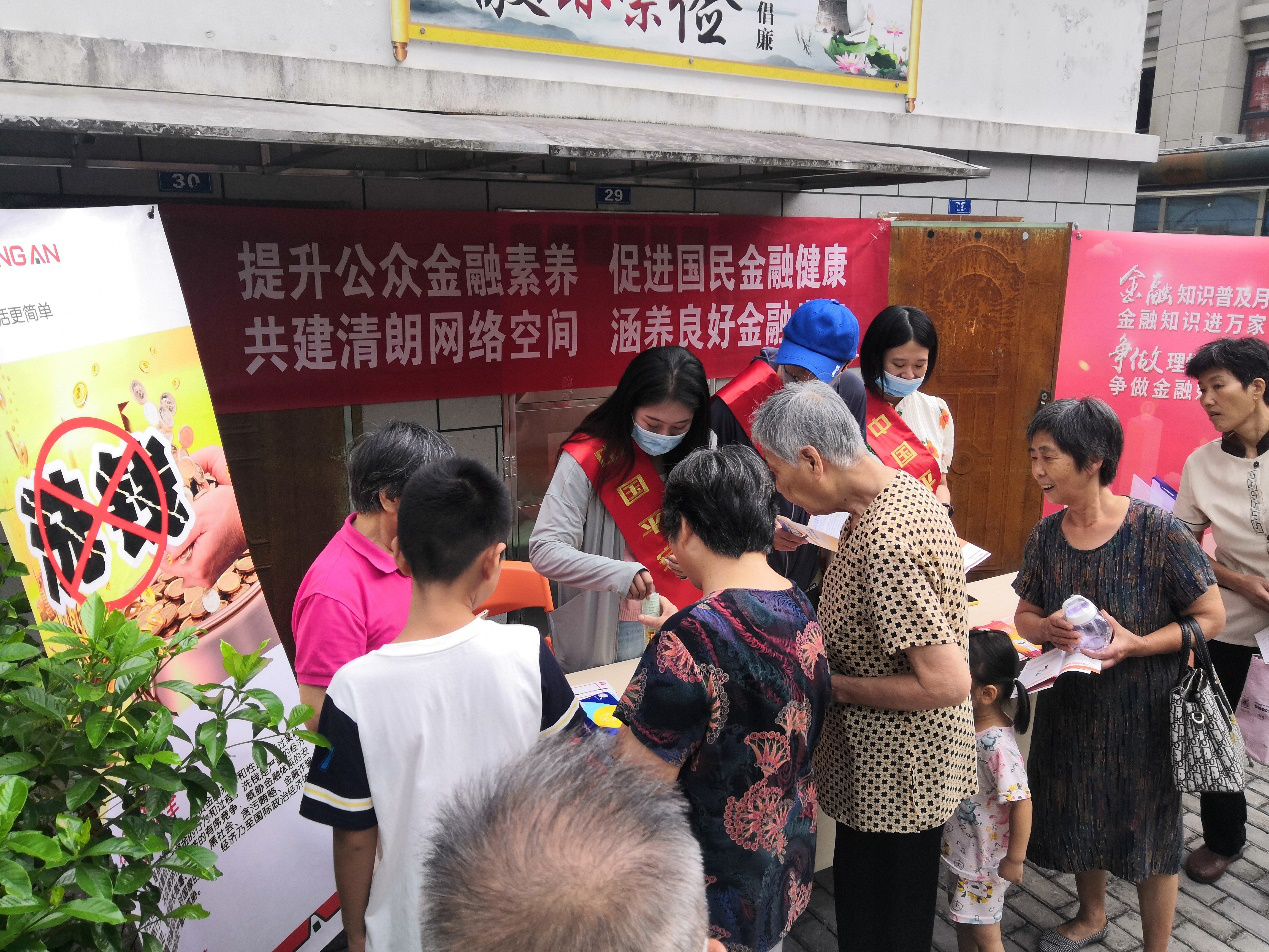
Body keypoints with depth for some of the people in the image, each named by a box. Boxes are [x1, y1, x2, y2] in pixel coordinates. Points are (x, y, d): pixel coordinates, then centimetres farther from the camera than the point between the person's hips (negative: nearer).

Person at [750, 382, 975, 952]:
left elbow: (949, 683, -31)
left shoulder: (881, 543, -31)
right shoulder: (904, 488, 0)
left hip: (895, 773, -9)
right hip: (904, 762, 9)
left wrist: (834, 686, -21)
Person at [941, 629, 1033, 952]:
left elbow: (1022, 803, -25)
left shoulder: (998, 744, -31)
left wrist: (1015, 860, -17)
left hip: (986, 860, -7)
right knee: (963, 924, 25)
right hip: (959, 849, 8)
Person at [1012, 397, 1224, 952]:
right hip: (1068, 703, 5)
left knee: (1147, 829, 12)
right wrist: (1045, 629, -18)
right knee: (1080, 818, 22)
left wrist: (1137, 645, -26)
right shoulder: (1045, 537, -5)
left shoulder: (1157, 531, -19)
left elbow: (1211, 616, -13)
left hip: (1142, 713, -4)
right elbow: (1025, 614, 5)